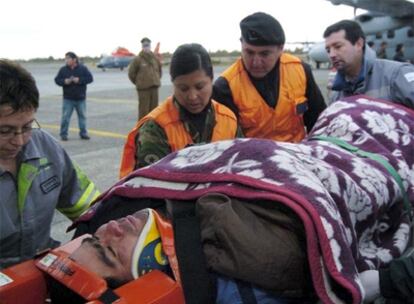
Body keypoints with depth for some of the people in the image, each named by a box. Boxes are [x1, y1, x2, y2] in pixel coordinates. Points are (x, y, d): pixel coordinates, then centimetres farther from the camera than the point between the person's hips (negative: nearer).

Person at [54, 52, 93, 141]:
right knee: (65, 117, -2)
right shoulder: (63, 69, 1)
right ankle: (63, 134, 7)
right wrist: (64, 81, -16)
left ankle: (83, 133, 20)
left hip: (81, 98, 0)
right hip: (68, 99, 0)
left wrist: (79, 80, -19)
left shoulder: (83, 68, -2)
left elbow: (90, 78, -8)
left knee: (82, 116, 9)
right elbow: (57, 79, 3)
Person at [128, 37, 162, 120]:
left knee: (154, 109, 9)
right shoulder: (137, 59, -6)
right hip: (143, 88, -4)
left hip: (154, 87, 4)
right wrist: (138, 83, 7)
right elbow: (131, 73, 2)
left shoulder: (155, 58, 6)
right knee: (143, 110, -4)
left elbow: (159, 70, 21)